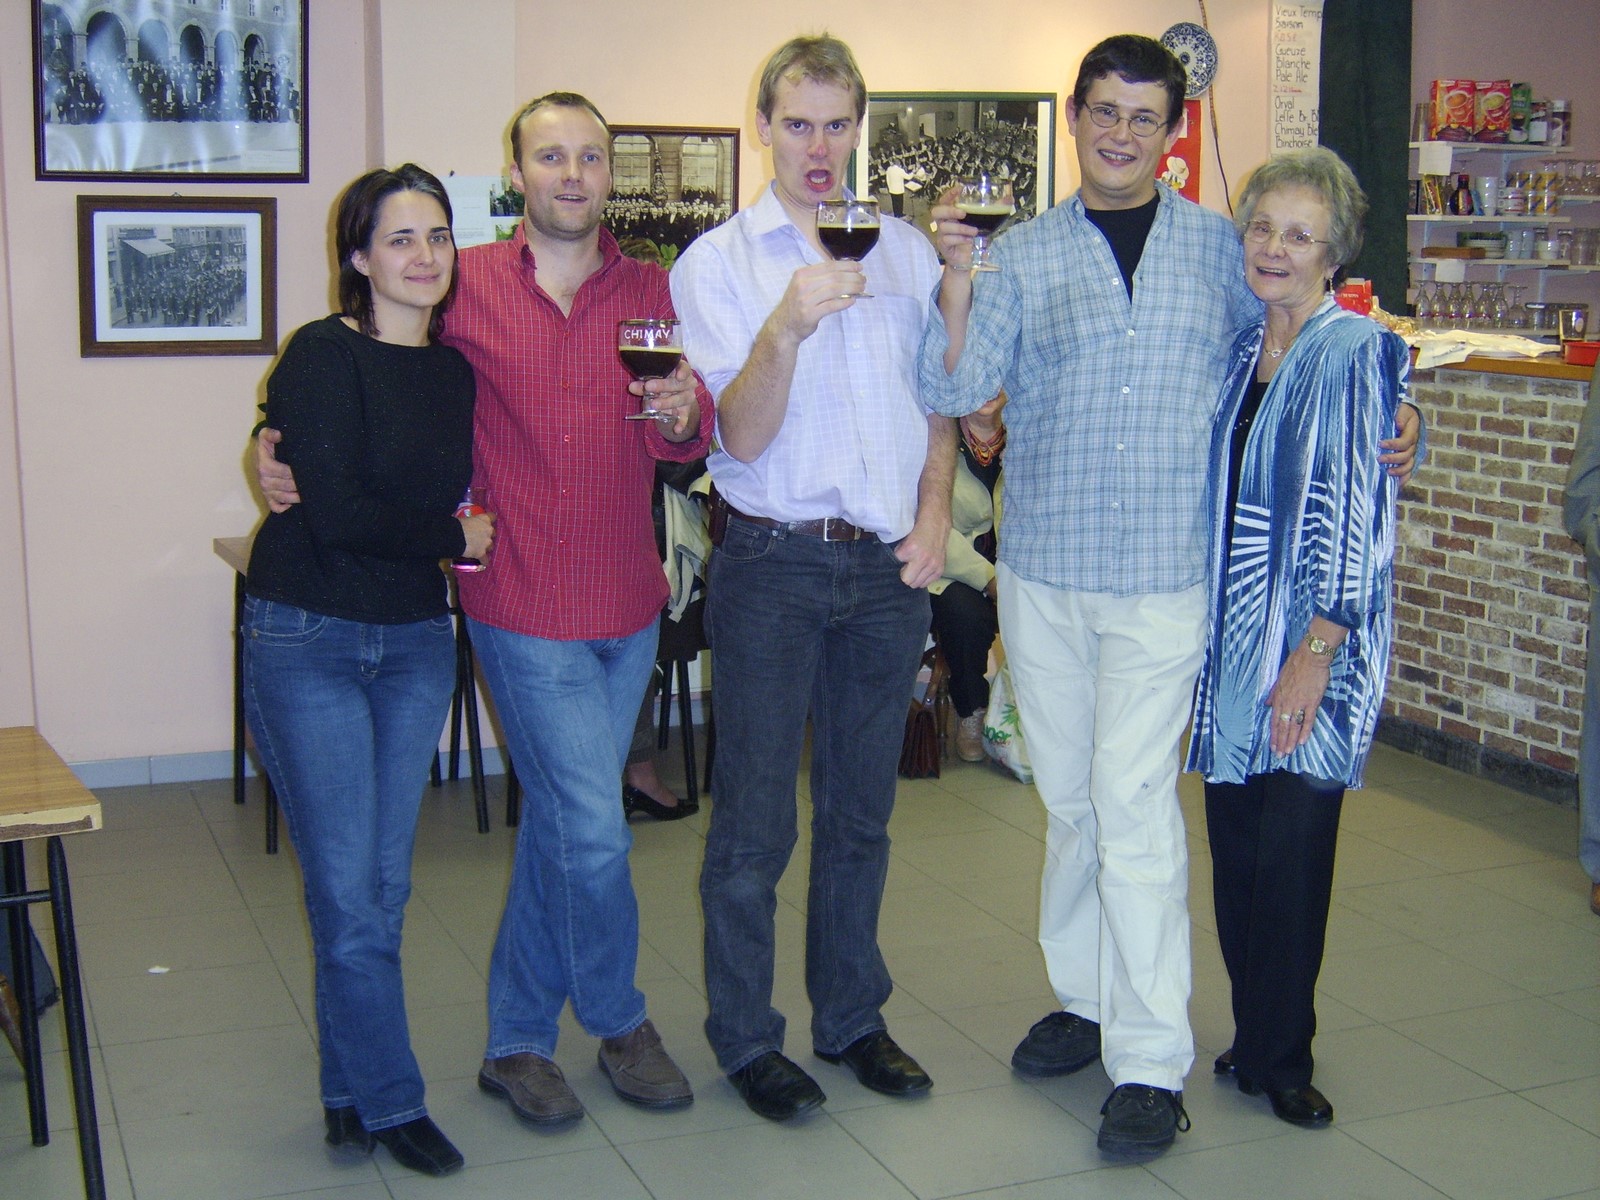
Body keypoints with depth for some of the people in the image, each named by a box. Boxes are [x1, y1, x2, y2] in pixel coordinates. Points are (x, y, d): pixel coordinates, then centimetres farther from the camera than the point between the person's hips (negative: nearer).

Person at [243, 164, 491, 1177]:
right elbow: (337, 513, -18)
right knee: (349, 889, -1)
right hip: (307, 637, -5)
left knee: (385, 884, 9)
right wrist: (454, 538, -8)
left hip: (415, 638, 6)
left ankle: (352, 1089, 25)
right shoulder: (325, 355, -11)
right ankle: (390, 1103, 13)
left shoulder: (455, 369, 8)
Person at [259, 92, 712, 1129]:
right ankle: (619, 1024, 22)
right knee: (593, 831, -6)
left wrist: (684, 414, -20)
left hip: (627, 605, 4)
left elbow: (687, 446, 2)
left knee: (558, 823, 14)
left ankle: (518, 1042, 30)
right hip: (524, 605, -4)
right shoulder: (465, 286, -2)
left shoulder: (651, 293, 6)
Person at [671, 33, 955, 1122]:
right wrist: (786, 328, -26)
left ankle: (852, 1016, 28)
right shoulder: (717, 261, -2)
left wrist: (936, 515, 1)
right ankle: (747, 1039, 18)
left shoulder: (907, 250, 9)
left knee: (862, 811, 14)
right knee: (756, 818, 3)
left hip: (888, 565, 4)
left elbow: (940, 402, 16)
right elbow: (742, 436, -11)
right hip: (773, 562, -3)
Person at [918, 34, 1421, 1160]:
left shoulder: (1220, 247, 5)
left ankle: (1151, 1064, 0)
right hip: (1042, 570, 2)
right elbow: (959, 388, -5)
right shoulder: (1023, 255, 5)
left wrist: (1383, 423, 0)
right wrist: (956, 283, -20)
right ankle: (1087, 997, 30)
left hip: (1164, 574, -2)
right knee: (1072, 800, 13)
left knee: (1133, 803, -7)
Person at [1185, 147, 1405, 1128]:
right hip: (1233, 640, 6)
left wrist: (1315, 651, -16)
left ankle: (1277, 1058, 15)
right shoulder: (1238, 349, 11)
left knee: (1291, 853, -2)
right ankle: (1261, 1036, 24)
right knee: (1236, 849, 9)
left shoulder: (1359, 354, -8)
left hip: (1317, 646, -6)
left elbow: (1359, 512, -13)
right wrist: (1202, 632, 14)